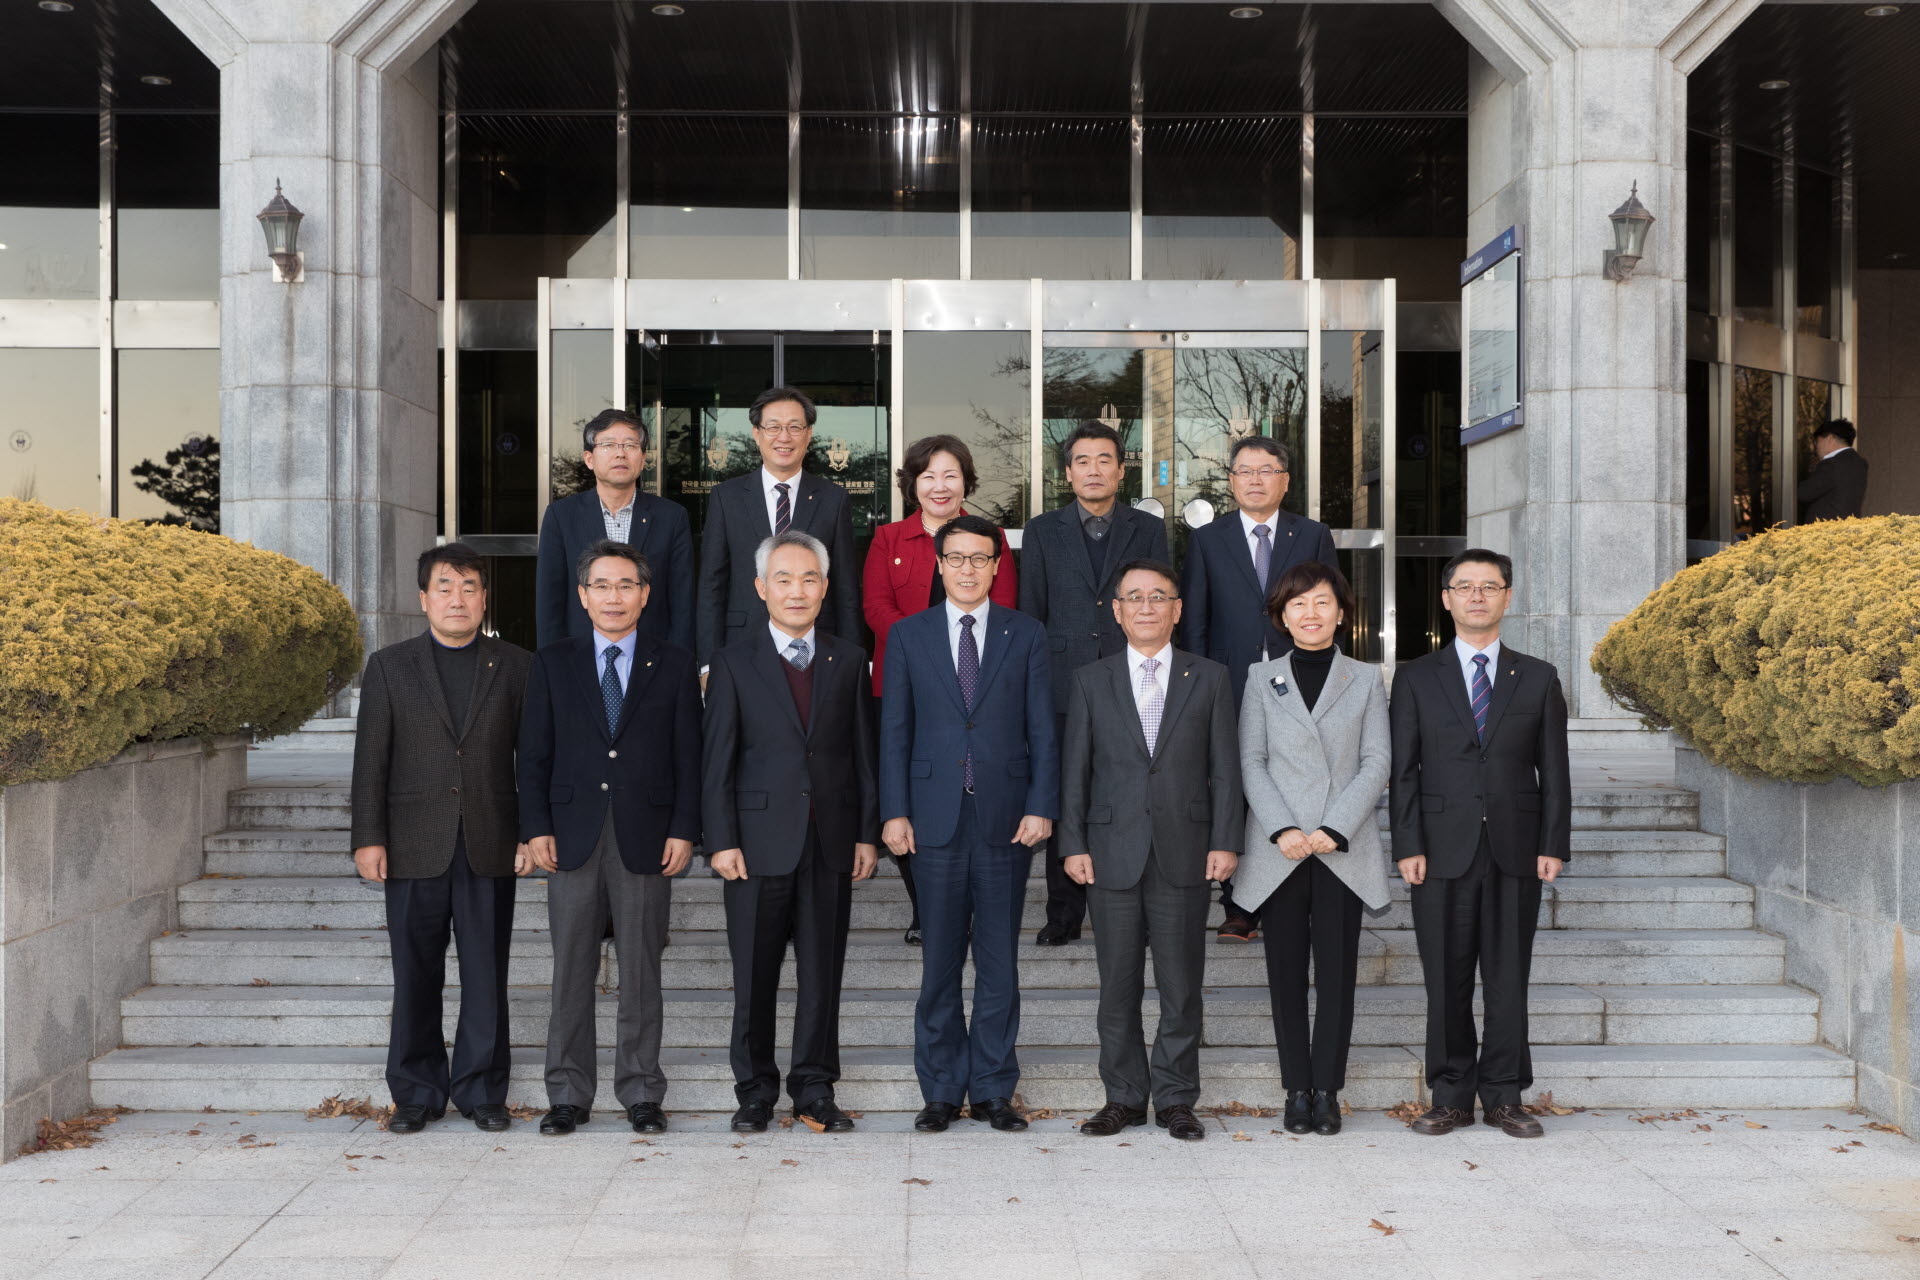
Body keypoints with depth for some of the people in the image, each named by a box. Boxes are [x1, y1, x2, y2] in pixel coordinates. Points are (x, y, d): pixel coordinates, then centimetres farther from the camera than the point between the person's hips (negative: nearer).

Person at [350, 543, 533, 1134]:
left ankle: (482, 1090, 16)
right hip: (414, 848, 0)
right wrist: (368, 837, -3)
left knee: (486, 975, 5)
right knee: (415, 976, 6)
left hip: (490, 848, 0)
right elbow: (371, 758, 4)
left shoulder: (516, 666, 7)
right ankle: (416, 1092, 19)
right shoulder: (389, 666, 7)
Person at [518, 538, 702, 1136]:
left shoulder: (674, 664, 7)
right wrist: (536, 828, -3)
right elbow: (534, 754, 6)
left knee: (641, 971, 5)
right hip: (573, 838, 1)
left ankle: (641, 1093, 16)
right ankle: (568, 1093, 16)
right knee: (572, 971, 5)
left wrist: (684, 830, -4)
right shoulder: (552, 663, 9)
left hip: (646, 839, -1)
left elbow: (688, 755, 4)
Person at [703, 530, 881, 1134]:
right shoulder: (734, 662, 3)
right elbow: (718, 760, 0)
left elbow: (863, 751, 8)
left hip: (831, 842, 2)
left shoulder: (849, 659, 9)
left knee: (823, 971, 7)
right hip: (760, 841, -1)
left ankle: (814, 1087, 19)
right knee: (754, 975, 5)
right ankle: (755, 1089, 20)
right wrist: (722, 839, -7)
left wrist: (868, 832, 3)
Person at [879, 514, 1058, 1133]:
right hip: (936, 818, 0)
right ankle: (941, 1090, 15)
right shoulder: (908, 635, 8)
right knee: (940, 961, 5)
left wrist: (1041, 806, -5)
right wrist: (894, 811, -2)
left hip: (1006, 818, 0)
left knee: (999, 960, 5)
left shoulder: (1026, 635, 7)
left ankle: (993, 1089, 16)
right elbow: (894, 729, 5)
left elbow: (1042, 727, 4)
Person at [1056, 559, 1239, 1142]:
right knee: (1118, 985, 6)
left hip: (1184, 854, 0)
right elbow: (1074, 768, 6)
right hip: (1113, 853, 1)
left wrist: (1225, 843, -3)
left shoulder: (1210, 679, 7)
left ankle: (1175, 1099, 16)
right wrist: (1072, 844, -2)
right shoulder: (1089, 681, 8)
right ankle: (1124, 1097, 18)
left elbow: (1224, 767, 4)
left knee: (1182, 985, 4)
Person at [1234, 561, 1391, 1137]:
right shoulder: (1261, 680, 9)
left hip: (1344, 848, 0)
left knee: (1337, 970, 0)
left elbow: (1377, 763, 1)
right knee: (1286, 971, 3)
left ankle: (1326, 1090, 8)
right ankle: (1297, 1089, 11)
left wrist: (1335, 830, -11)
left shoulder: (1365, 680, 9)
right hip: (1279, 850, 0)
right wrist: (1282, 830, -12)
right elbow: (1251, 762, 2)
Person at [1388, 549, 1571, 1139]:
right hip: (1444, 853, -1)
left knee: (1509, 980, 5)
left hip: (1515, 853, 1)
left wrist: (1554, 845, -1)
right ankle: (1450, 1096, 13)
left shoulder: (1538, 678, 10)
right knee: (1446, 981, 3)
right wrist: (1408, 846, -6)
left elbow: (1553, 771, 7)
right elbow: (1403, 772, 3)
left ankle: (1503, 1096, 16)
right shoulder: (1416, 678, 7)